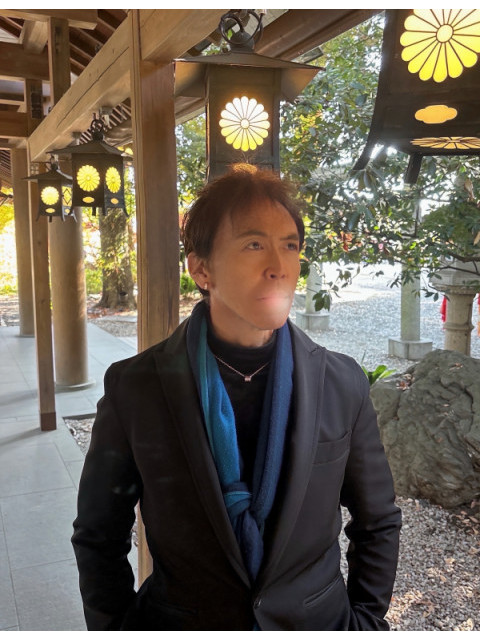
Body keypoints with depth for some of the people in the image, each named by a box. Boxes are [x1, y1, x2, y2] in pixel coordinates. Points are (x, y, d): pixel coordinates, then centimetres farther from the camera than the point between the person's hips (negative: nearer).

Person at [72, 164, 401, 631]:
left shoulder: (343, 384, -13)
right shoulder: (134, 387, -16)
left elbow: (378, 524, 0)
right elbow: (99, 536, -5)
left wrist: (363, 622, -2)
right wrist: (114, 627, -5)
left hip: (318, 624, 1)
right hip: (179, 624, 0)